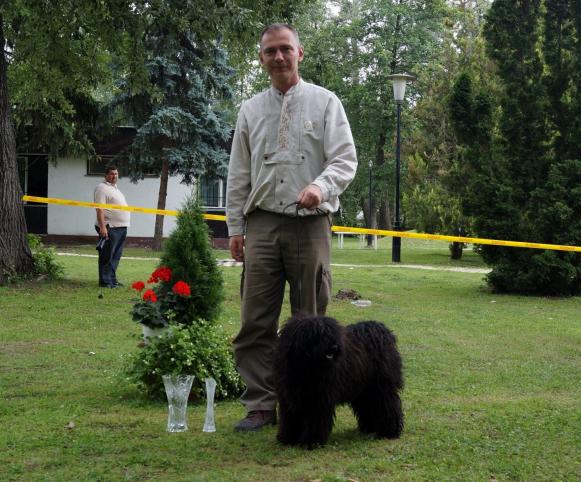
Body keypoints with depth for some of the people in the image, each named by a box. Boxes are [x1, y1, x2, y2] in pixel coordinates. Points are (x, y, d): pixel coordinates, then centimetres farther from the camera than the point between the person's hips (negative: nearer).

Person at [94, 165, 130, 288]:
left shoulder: (115, 189, 20)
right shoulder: (102, 188, -9)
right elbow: (100, 209, -17)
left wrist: (124, 225, 23)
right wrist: (102, 227, -25)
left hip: (121, 227, 9)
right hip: (110, 228, -9)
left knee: (115, 256, 13)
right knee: (107, 256, -5)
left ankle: (112, 280, 21)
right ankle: (105, 282, -1)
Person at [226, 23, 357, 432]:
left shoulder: (324, 102, 4)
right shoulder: (251, 111, 13)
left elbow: (345, 160, -5)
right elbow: (238, 175, 15)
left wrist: (321, 186, -24)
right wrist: (235, 226, 9)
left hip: (309, 224, -3)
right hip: (262, 224, 3)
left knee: (309, 321, 3)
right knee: (256, 321, 0)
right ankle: (261, 406, 6)